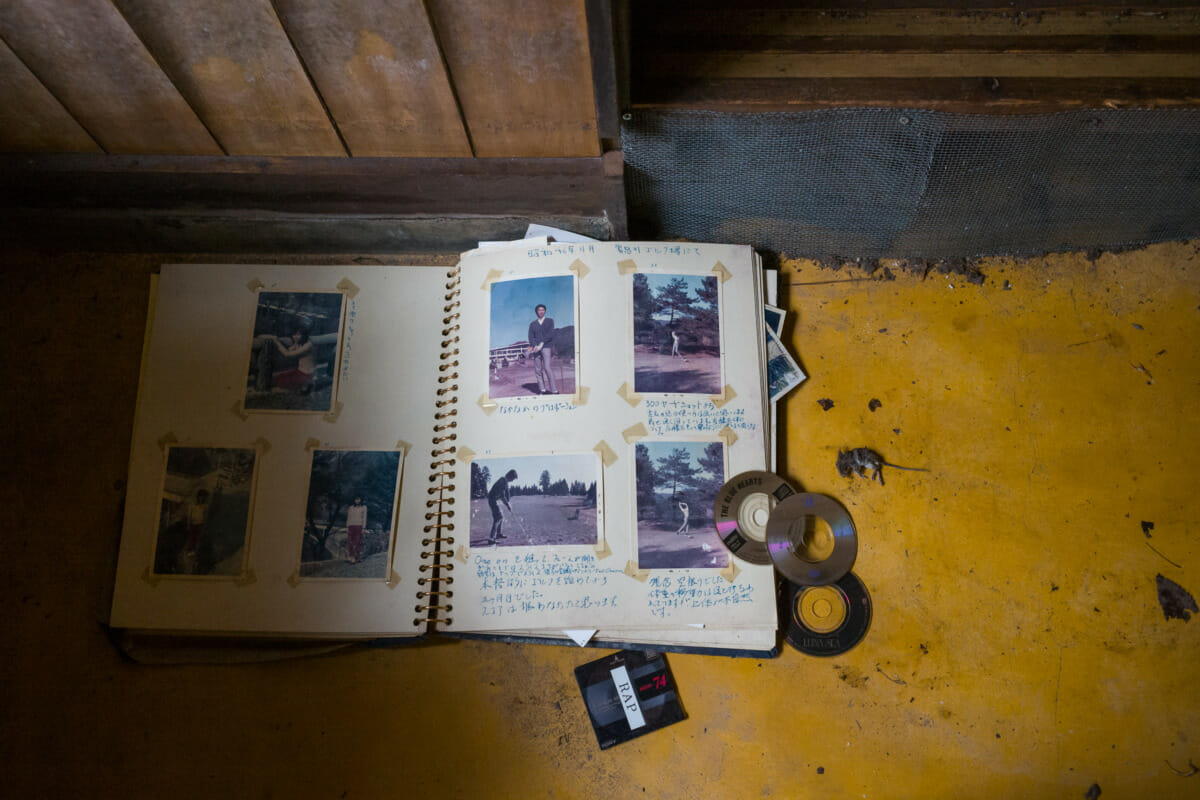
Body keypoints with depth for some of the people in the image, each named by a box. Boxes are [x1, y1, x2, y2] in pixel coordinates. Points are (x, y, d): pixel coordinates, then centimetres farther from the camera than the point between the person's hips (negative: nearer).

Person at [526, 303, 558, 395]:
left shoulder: (550, 321, 10)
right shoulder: (533, 324, 17)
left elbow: (550, 334, -2)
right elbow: (531, 336, 6)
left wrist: (541, 343, -12)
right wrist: (534, 345, -13)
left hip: (546, 347, -4)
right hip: (536, 348, 4)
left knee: (547, 368, -16)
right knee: (538, 370, 0)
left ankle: (554, 390, -15)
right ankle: (542, 389, 4)